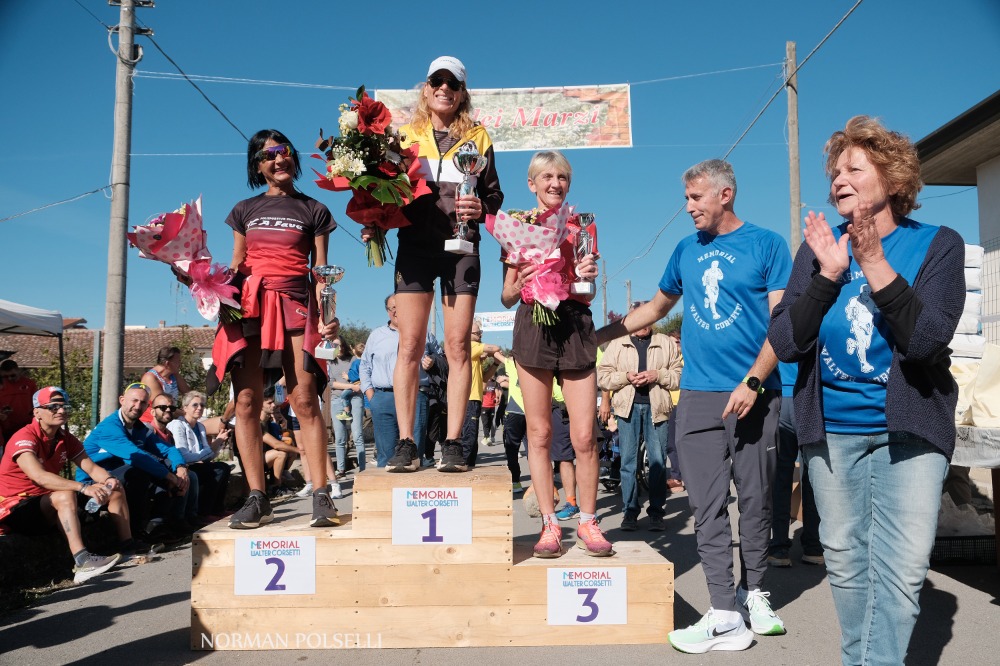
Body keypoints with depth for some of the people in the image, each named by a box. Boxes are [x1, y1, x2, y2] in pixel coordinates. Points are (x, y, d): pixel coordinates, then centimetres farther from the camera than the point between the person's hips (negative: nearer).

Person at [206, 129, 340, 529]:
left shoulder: (313, 210, 13)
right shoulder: (245, 210, 19)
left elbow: (320, 271, 7)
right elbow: (235, 266, 18)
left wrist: (326, 315, -6)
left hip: (295, 305, -2)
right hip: (249, 305, 3)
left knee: (304, 401, -11)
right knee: (247, 402, -5)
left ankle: (321, 496, -10)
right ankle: (257, 499, -1)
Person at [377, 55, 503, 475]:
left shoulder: (477, 138, 14)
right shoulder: (406, 135, 15)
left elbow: (495, 194, 12)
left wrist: (480, 208, -9)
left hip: (461, 247, 0)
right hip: (414, 245, 0)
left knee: (457, 346, -3)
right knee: (410, 345, -3)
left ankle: (453, 445, 0)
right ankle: (405, 444, 0)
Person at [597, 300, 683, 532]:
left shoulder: (666, 343, 11)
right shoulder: (617, 345, 10)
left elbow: (679, 374, 5)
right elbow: (602, 376, 4)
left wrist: (658, 375, -11)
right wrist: (626, 377, -10)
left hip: (657, 407, 0)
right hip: (628, 407, 0)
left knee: (658, 460, 0)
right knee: (628, 460, 2)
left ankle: (656, 511, 10)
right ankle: (630, 511, 10)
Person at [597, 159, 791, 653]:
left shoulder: (767, 245, 1)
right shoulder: (686, 250, 14)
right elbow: (657, 306, 26)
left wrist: (752, 381, -17)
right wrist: (599, 334, 22)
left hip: (753, 394, -3)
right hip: (697, 396, 3)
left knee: (755, 499, 7)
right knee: (708, 506, -1)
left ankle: (753, 592, 25)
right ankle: (725, 616, 5)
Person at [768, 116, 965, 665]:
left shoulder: (936, 245, -5)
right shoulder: (819, 247, 1)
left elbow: (928, 339, -19)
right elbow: (784, 343, -8)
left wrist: (875, 264, -24)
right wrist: (829, 275, -18)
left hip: (909, 429, -2)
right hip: (831, 431, 2)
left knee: (901, 568, -7)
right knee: (845, 561, 13)